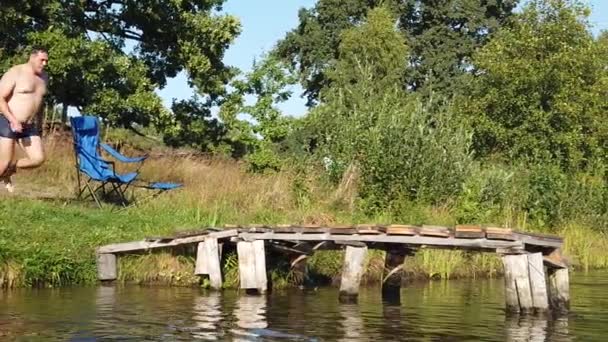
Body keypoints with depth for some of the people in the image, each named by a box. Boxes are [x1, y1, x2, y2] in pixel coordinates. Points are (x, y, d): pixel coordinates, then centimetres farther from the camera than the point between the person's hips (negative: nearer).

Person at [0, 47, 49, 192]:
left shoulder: (44, 77, 11)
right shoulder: (14, 73, -11)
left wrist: (39, 123, 20)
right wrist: (13, 121, -23)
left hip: (29, 127, 6)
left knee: (38, 158, -7)